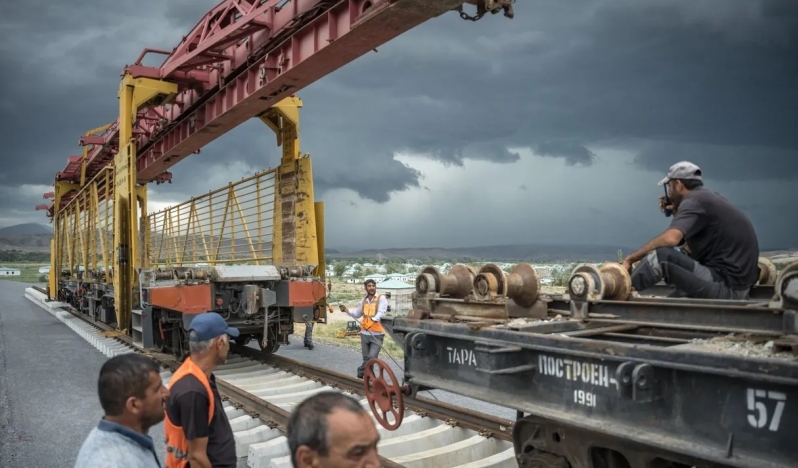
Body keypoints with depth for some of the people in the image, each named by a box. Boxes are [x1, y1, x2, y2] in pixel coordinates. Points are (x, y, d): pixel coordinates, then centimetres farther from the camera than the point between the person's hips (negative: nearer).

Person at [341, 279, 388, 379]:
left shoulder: (381, 298, -6)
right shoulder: (363, 301, 11)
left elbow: (381, 312, -19)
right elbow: (357, 314, 19)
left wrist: (374, 319, -37)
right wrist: (347, 311, 4)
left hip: (377, 334, -5)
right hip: (365, 333, 5)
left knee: (372, 357, -11)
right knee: (366, 358, 11)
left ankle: (361, 373, 8)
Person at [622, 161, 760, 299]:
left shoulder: (693, 201, -10)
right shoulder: (709, 198, 18)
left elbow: (670, 239, -28)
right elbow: (691, 249, 21)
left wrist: (630, 259, -21)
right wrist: (677, 214, 17)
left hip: (726, 286, -10)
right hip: (738, 285, 10)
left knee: (660, 255, -20)